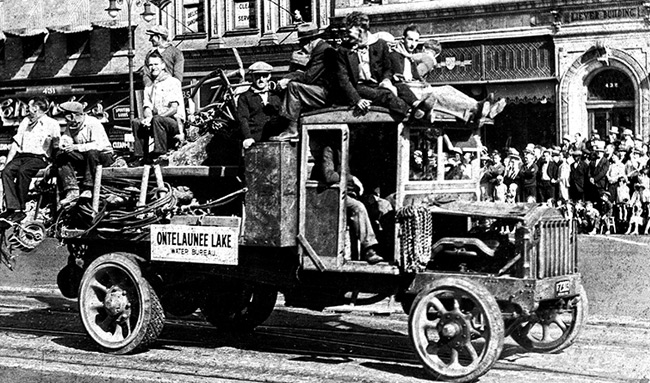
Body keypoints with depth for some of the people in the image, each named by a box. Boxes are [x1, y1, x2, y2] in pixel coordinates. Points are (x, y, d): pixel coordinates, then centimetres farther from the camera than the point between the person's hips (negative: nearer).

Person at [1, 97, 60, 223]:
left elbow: (57, 146, -2)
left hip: (39, 157, -5)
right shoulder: (25, 122, 23)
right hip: (21, 156, 6)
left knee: (23, 171, -33)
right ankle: (12, 207, -28)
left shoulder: (52, 123, 5)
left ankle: (21, 210, -27)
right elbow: (16, 143, 19)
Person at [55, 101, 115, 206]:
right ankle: (72, 191, -25)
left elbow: (98, 145, -29)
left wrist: (75, 147, -35)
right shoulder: (70, 126, 5)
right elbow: (65, 140, 0)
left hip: (103, 155, -6)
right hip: (84, 158, 6)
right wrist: (63, 146, -26)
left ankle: (88, 189, -32)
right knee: (60, 155, -15)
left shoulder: (93, 123, -17)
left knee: (91, 152, -39)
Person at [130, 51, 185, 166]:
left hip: (175, 122, -6)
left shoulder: (173, 82, -2)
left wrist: (153, 117, -20)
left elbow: (174, 109, -12)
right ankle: (140, 157, -15)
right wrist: (148, 118, -14)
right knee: (137, 123, -15)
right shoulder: (149, 88, 19)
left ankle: (161, 155, -32)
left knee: (157, 120, -34)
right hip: (157, 123, 6)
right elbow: (147, 109, 11)